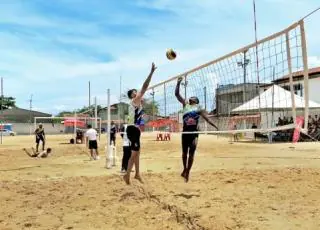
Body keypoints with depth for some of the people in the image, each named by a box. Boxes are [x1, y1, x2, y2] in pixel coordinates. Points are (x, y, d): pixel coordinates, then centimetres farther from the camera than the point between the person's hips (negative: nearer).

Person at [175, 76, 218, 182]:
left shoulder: (198, 108, 8)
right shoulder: (185, 104, 13)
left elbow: (207, 118, 4)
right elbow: (177, 94, 7)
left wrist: (215, 126, -3)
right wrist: (178, 83, 0)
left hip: (194, 132, -2)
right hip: (185, 131, 2)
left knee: (191, 153, -2)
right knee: (184, 152, 12)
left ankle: (187, 172, 8)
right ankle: (185, 170, 29)